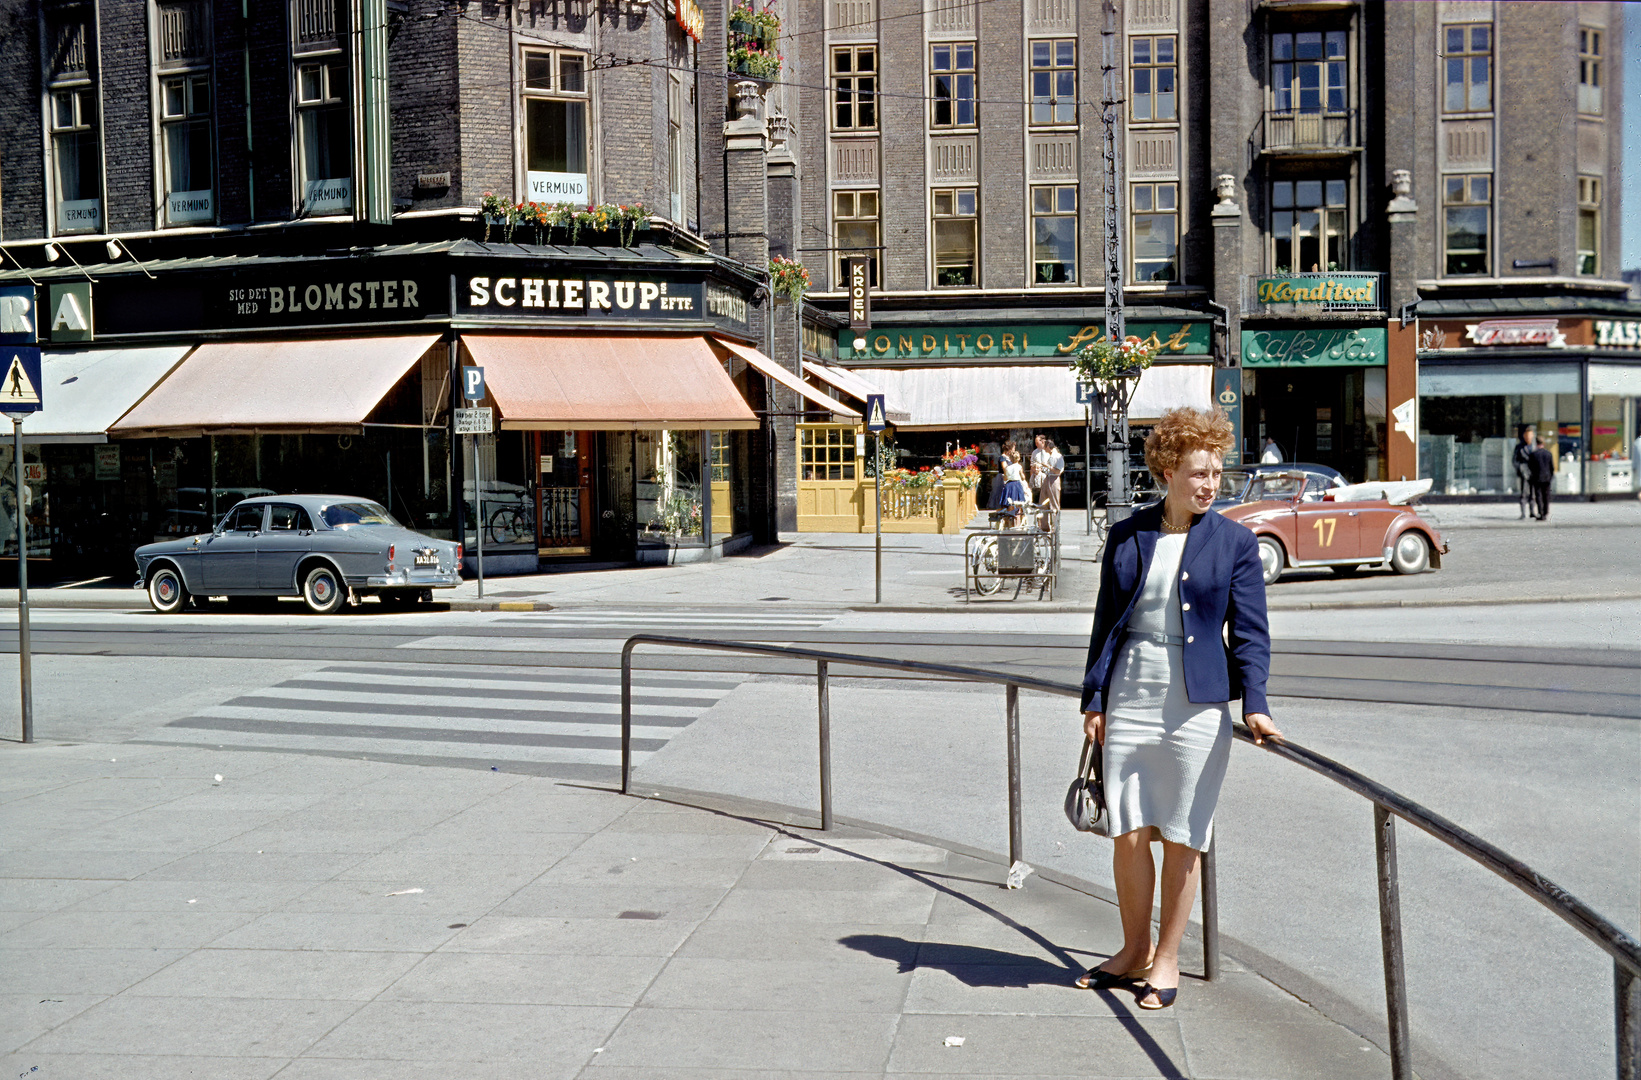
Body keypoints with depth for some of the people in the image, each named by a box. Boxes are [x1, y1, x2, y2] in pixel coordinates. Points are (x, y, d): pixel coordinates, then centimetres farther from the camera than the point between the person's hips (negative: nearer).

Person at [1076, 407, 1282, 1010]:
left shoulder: (1234, 543, 1)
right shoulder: (1127, 537, 7)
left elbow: (1250, 632, 0)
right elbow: (1106, 621, 11)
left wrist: (1254, 702, -12)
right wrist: (1094, 698, 8)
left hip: (1197, 704, -2)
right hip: (1130, 697, 2)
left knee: (1181, 838, 4)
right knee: (1128, 834, 5)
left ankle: (1166, 961, 20)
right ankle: (1133, 954, 24)